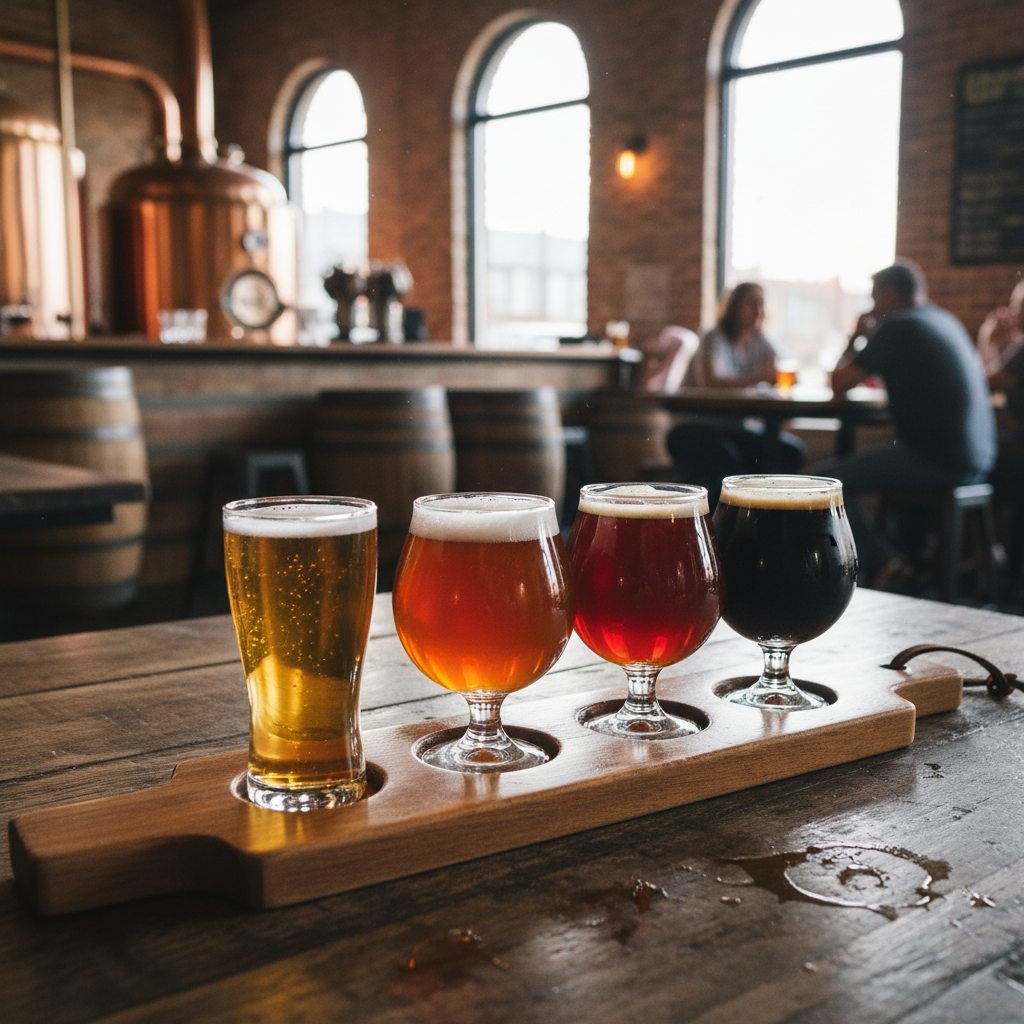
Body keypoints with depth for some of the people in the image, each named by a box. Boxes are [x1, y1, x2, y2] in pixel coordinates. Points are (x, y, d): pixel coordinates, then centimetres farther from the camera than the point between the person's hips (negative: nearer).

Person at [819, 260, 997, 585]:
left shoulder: (898, 327, -10)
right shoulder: (946, 321, 16)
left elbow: (838, 384, -6)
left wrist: (857, 337, 11)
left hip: (939, 461, -9)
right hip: (977, 458, 9)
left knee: (826, 479, -7)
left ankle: (881, 565, -7)